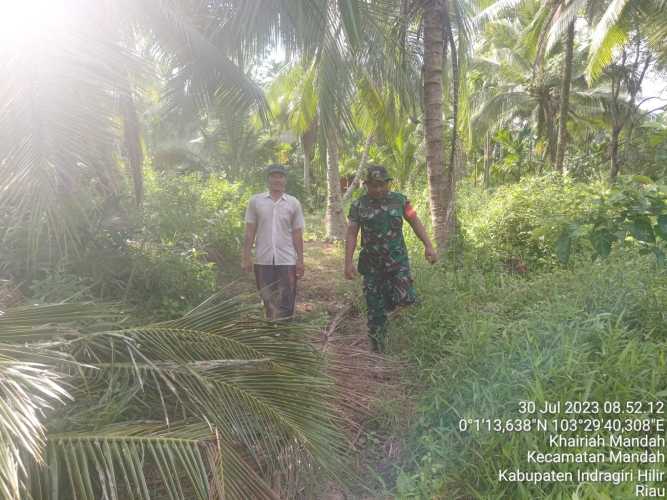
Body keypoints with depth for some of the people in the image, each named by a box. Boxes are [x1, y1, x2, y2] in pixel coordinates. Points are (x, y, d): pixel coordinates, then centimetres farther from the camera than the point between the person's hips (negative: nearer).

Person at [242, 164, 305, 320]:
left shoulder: (294, 203, 4)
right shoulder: (255, 201, 3)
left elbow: (297, 234, 4)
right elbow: (250, 232, 4)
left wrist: (300, 261, 0)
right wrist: (246, 257, -2)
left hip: (287, 261, 0)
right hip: (263, 261, 1)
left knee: (286, 304, 1)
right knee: (268, 303, 11)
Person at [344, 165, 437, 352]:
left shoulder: (399, 200, 2)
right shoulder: (358, 205, -1)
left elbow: (415, 222, 6)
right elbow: (351, 234, -2)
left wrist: (428, 246, -4)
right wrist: (348, 262, -9)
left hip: (397, 261, 0)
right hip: (372, 264, 0)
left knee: (405, 298, -18)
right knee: (374, 307, 4)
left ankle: (388, 295, 17)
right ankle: (377, 349, 20)